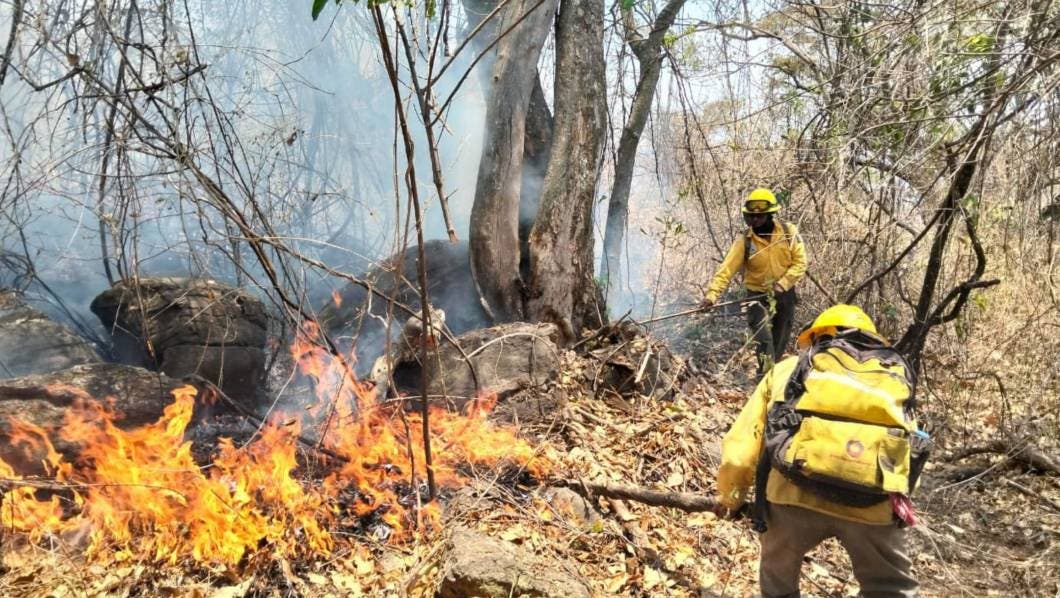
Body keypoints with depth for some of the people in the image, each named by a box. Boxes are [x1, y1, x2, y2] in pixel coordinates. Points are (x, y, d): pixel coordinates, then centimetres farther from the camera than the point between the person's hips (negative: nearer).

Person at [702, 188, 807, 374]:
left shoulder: (789, 232, -8)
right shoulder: (744, 241, -11)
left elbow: (800, 263, -6)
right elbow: (726, 269, -17)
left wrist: (783, 283, -19)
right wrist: (712, 294, -29)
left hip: (785, 295, 2)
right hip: (759, 296, -2)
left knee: (779, 343, 13)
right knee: (764, 340, -19)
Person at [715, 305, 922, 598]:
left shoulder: (788, 368, 23)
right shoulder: (894, 374, 29)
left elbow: (740, 447, 16)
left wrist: (730, 496, 31)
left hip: (795, 492, -1)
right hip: (873, 503, 1)